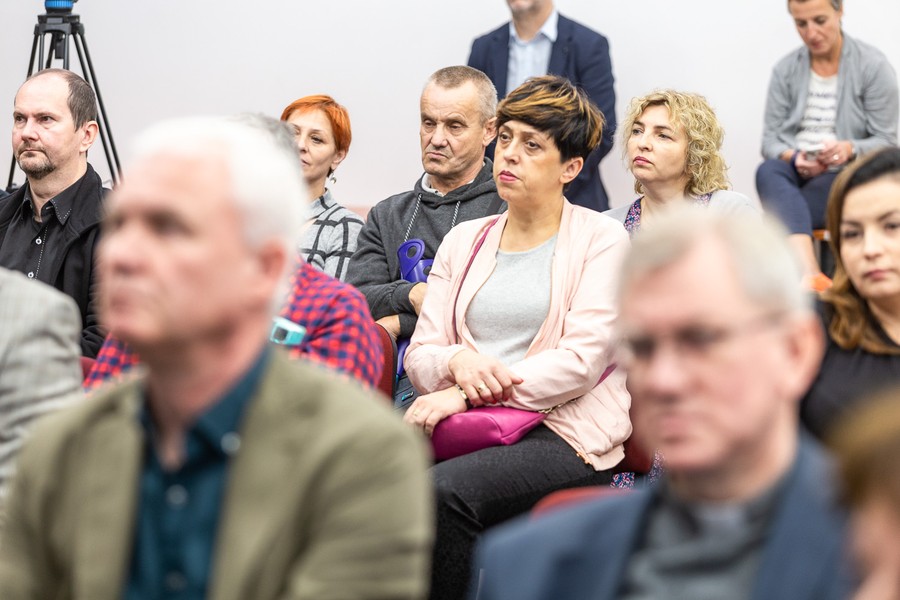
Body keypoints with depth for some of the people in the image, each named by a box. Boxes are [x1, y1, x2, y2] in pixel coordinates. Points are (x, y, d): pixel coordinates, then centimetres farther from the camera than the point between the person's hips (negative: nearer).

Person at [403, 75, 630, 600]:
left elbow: (582, 358, -8)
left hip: (563, 433, -4)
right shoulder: (464, 241, 21)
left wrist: (465, 396, -14)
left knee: (445, 490, -34)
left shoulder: (601, 238, 5)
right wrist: (457, 362, -11)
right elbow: (420, 354, 15)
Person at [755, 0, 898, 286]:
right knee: (767, 171, -36)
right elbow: (770, 140, 7)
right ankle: (812, 276, -56)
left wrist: (850, 148, -23)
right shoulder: (785, 70, 9)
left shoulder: (873, 66, -1)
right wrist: (794, 158, -16)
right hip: (795, 175, 3)